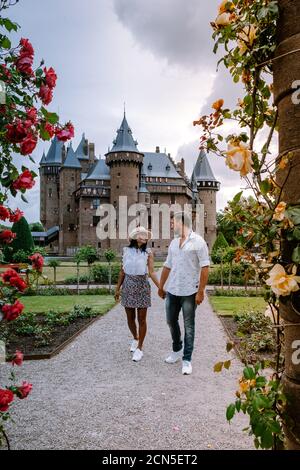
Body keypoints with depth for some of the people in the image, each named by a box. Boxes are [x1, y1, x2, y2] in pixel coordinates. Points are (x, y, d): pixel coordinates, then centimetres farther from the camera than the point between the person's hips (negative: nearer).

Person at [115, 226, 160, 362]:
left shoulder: (148, 252, -6)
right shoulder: (126, 250, 1)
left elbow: (151, 273, -11)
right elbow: (122, 272, 7)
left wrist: (160, 287, -23)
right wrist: (118, 289, 10)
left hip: (142, 286, -2)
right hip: (128, 286, 2)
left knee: (142, 319, 3)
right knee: (130, 318, 13)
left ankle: (140, 348, 17)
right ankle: (135, 338, 40)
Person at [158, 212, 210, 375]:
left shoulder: (198, 241, -9)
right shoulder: (173, 243, 10)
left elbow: (205, 268, -12)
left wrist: (201, 291, -15)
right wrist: (161, 287, 18)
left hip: (189, 292, -6)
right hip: (172, 290, 6)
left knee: (189, 326, 4)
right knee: (171, 321, 16)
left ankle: (187, 360, 16)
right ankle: (177, 350, 37)